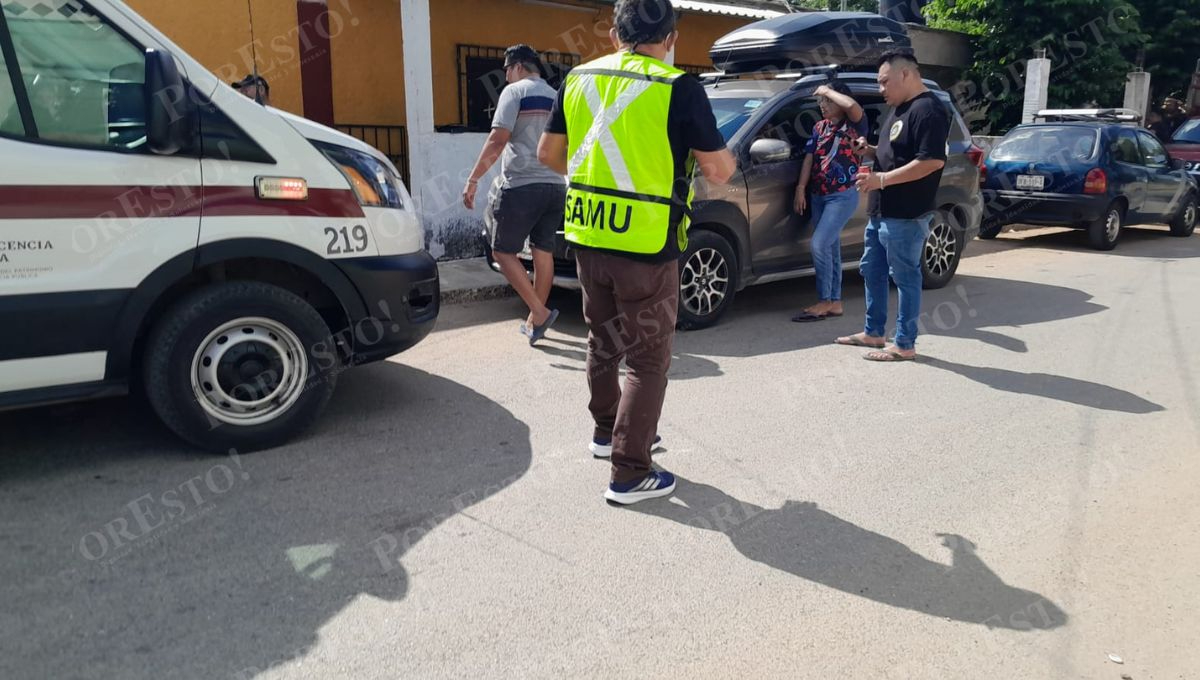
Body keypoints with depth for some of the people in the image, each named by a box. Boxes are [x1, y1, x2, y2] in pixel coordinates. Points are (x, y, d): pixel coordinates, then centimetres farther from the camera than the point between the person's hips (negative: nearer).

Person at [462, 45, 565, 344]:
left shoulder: (515, 91, -2)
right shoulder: (556, 97, 19)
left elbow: (498, 140, -13)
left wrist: (473, 179, -11)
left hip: (522, 185, -7)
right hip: (555, 186, 7)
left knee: (503, 251, 2)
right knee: (543, 252, 10)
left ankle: (539, 313, -7)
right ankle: (535, 319, 18)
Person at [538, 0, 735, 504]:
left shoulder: (580, 78, 7)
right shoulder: (678, 87, -10)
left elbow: (549, 152, 13)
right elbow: (718, 171, -10)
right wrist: (726, 158, 13)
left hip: (587, 236, 6)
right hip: (645, 245, -6)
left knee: (603, 338, 23)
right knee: (648, 358, 5)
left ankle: (606, 431, 39)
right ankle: (630, 473, 8)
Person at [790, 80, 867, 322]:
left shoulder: (854, 125, -6)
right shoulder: (819, 128, 12)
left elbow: (853, 105, -28)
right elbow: (809, 158, 10)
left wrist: (828, 90, -14)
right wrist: (801, 188, 1)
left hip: (843, 196, -7)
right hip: (819, 195, 7)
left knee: (819, 245, -17)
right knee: (830, 248, 9)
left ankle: (824, 302, -7)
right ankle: (835, 302, 15)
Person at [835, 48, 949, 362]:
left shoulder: (928, 110, -15)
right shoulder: (897, 109, 17)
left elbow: (933, 161, -24)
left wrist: (882, 179, -23)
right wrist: (870, 150, 8)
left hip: (906, 216, -10)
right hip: (881, 212, 10)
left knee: (905, 277, -3)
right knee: (872, 271, 16)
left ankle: (905, 345, 6)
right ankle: (872, 333, 28)